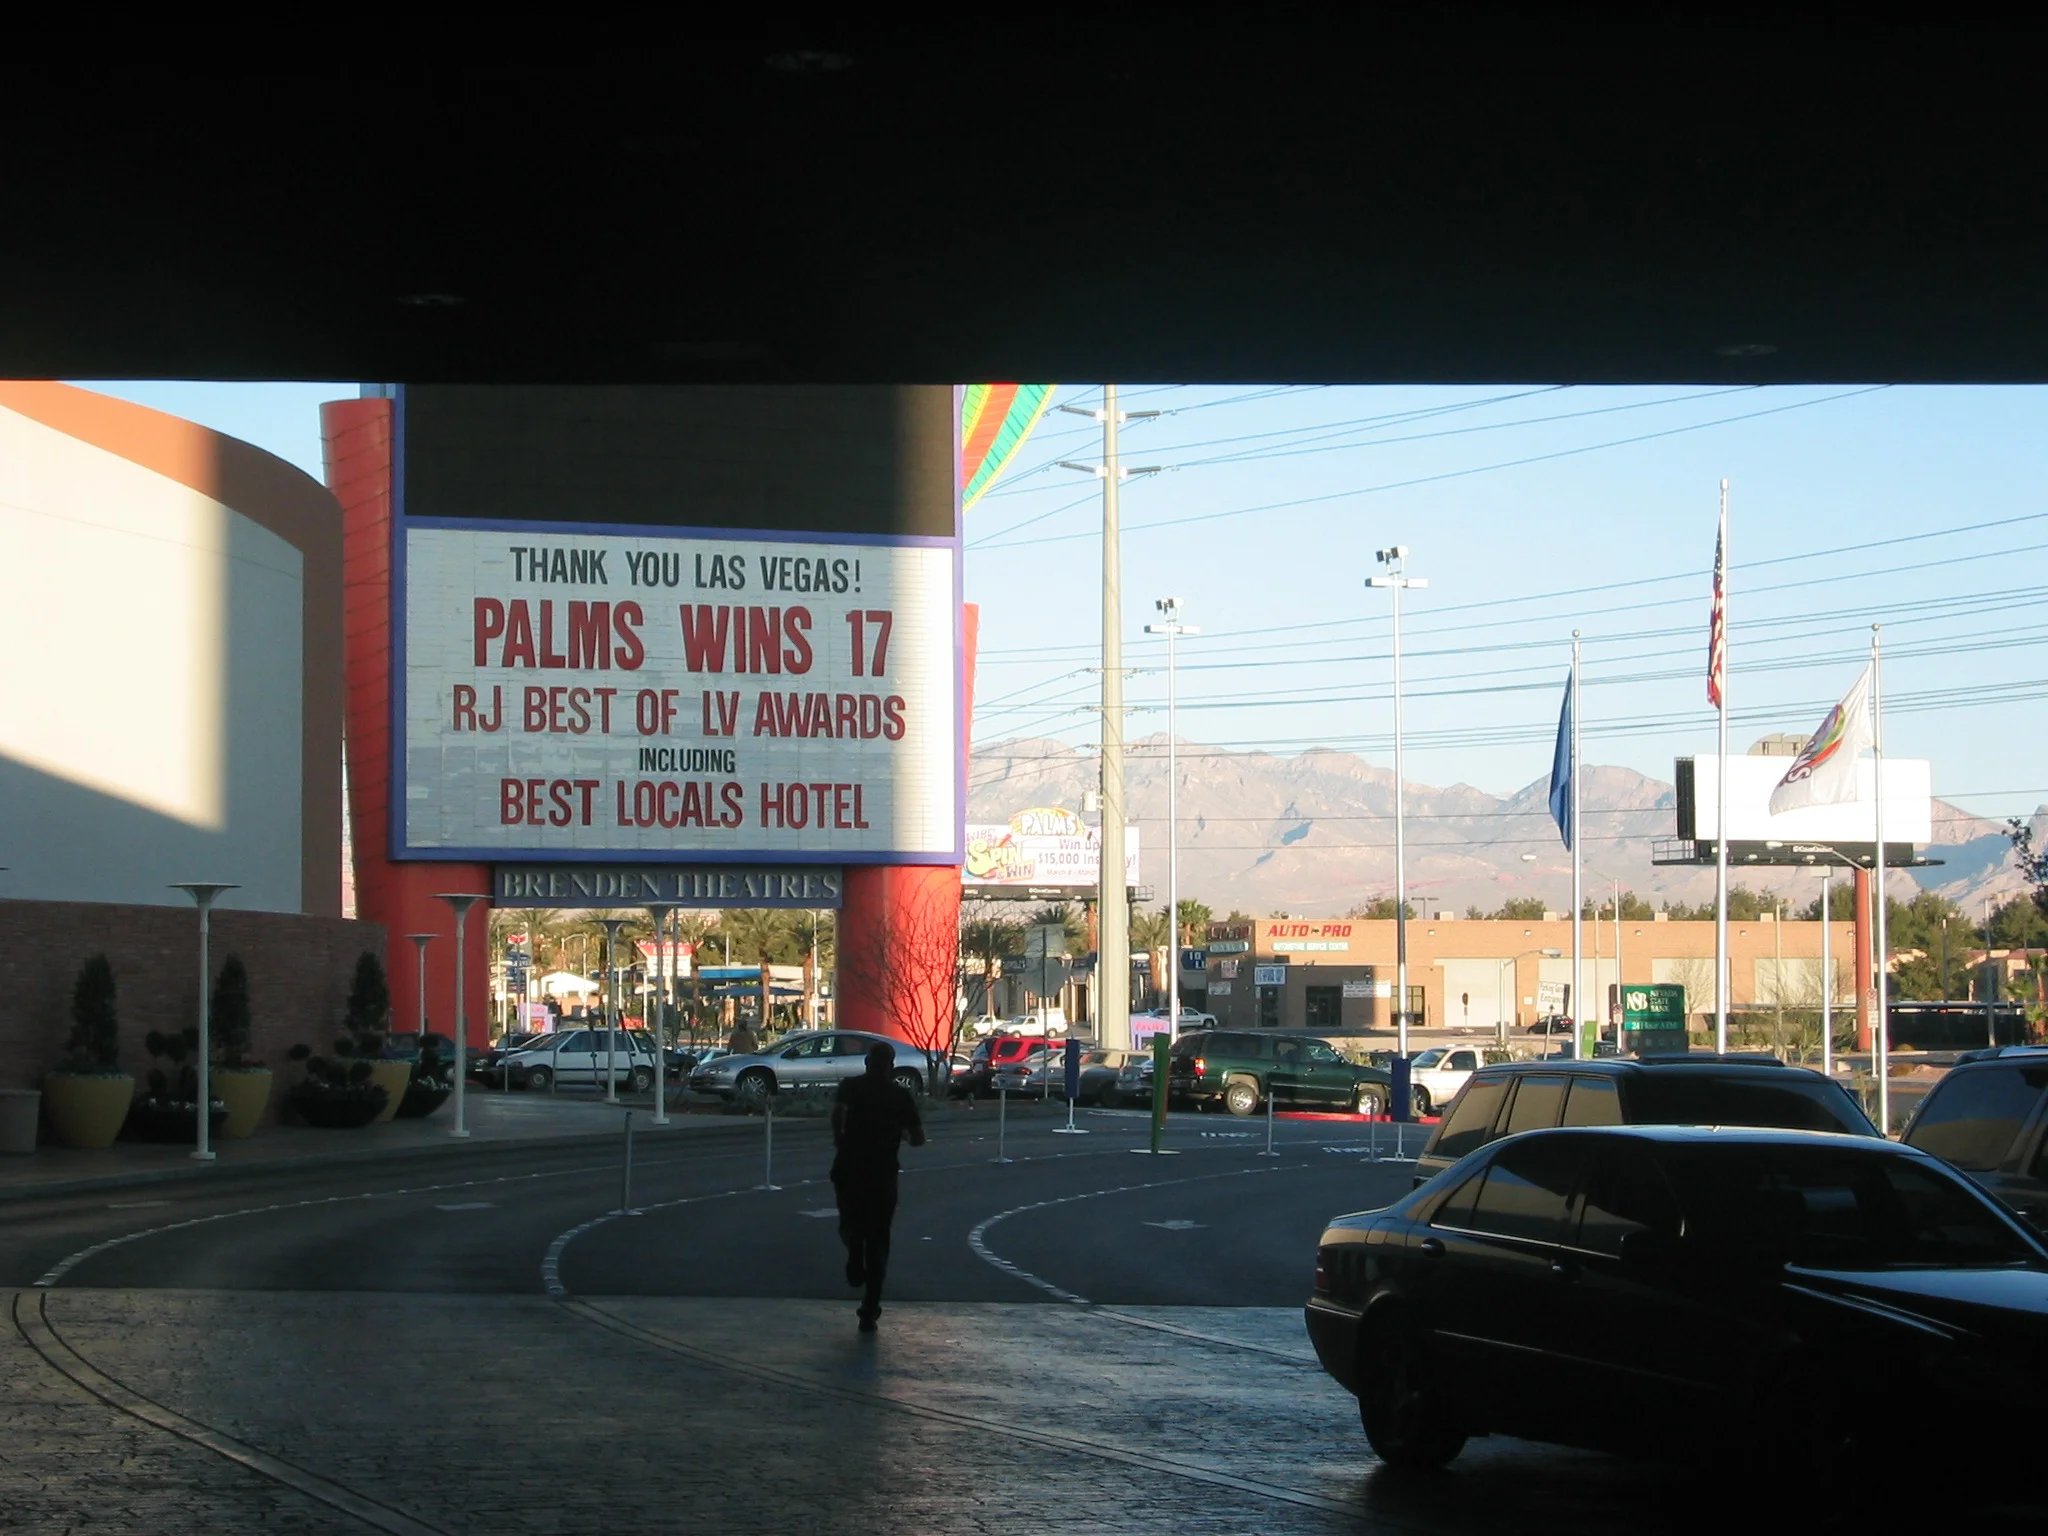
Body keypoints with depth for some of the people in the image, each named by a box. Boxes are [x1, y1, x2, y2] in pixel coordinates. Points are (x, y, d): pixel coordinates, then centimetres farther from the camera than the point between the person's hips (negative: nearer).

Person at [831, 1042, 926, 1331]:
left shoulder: (850, 1087, 1)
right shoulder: (902, 1095, 3)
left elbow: (837, 1112, -19)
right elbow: (918, 1139, 1)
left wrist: (839, 1140, -4)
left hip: (849, 1169, 0)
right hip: (883, 1176, 0)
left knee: (851, 1224, 25)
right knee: (878, 1240, 8)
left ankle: (855, 1253, -9)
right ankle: (869, 1312, 4)